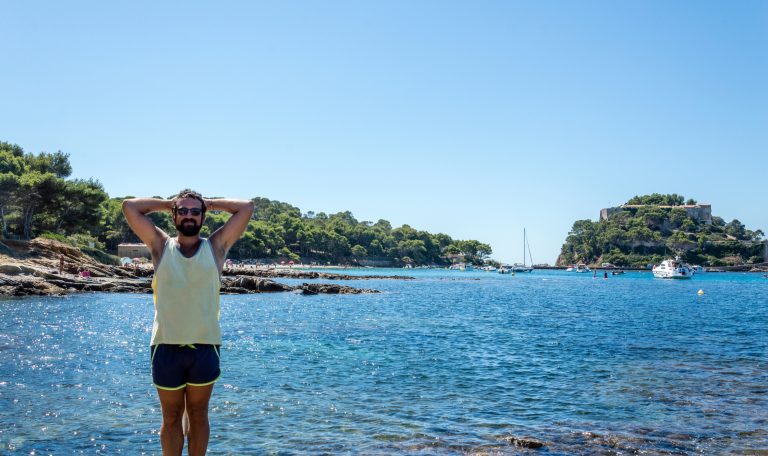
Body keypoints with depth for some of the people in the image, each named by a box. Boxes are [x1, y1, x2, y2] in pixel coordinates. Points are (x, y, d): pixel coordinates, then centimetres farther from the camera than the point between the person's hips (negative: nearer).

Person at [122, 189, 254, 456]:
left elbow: (246, 208, 2)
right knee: (171, 418, 9)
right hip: (167, 346, 0)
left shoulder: (216, 247, 4)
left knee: (198, 415, 12)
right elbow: (130, 206, 2)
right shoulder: (161, 246, 5)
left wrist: (209, 203, 10)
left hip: (205, 346, 0)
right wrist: (167, 203, 10)